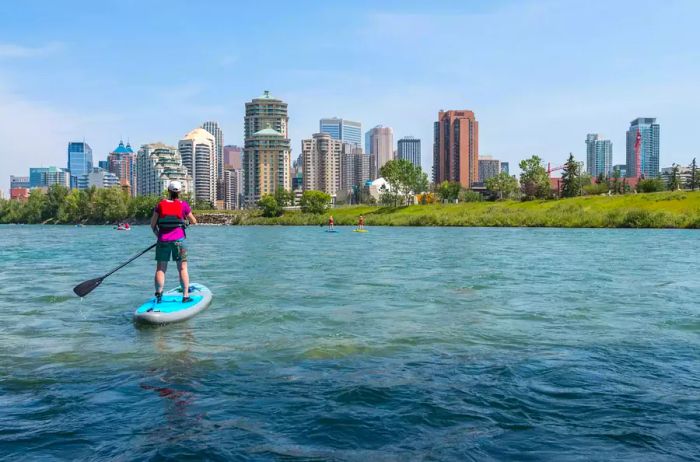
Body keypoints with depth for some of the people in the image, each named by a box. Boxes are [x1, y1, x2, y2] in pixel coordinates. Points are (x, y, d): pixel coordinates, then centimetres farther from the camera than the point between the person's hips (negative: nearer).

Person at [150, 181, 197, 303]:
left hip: (163, 241, 2)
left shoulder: (160, 205, 2)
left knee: (160, 268, 9)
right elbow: (194, 222, 4)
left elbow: (153, 225, 5)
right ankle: (185, 296, 5)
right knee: (182, 268, 4)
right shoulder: (183, 205, -4)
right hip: (179, 240, -1)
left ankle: (158, 295, 4)